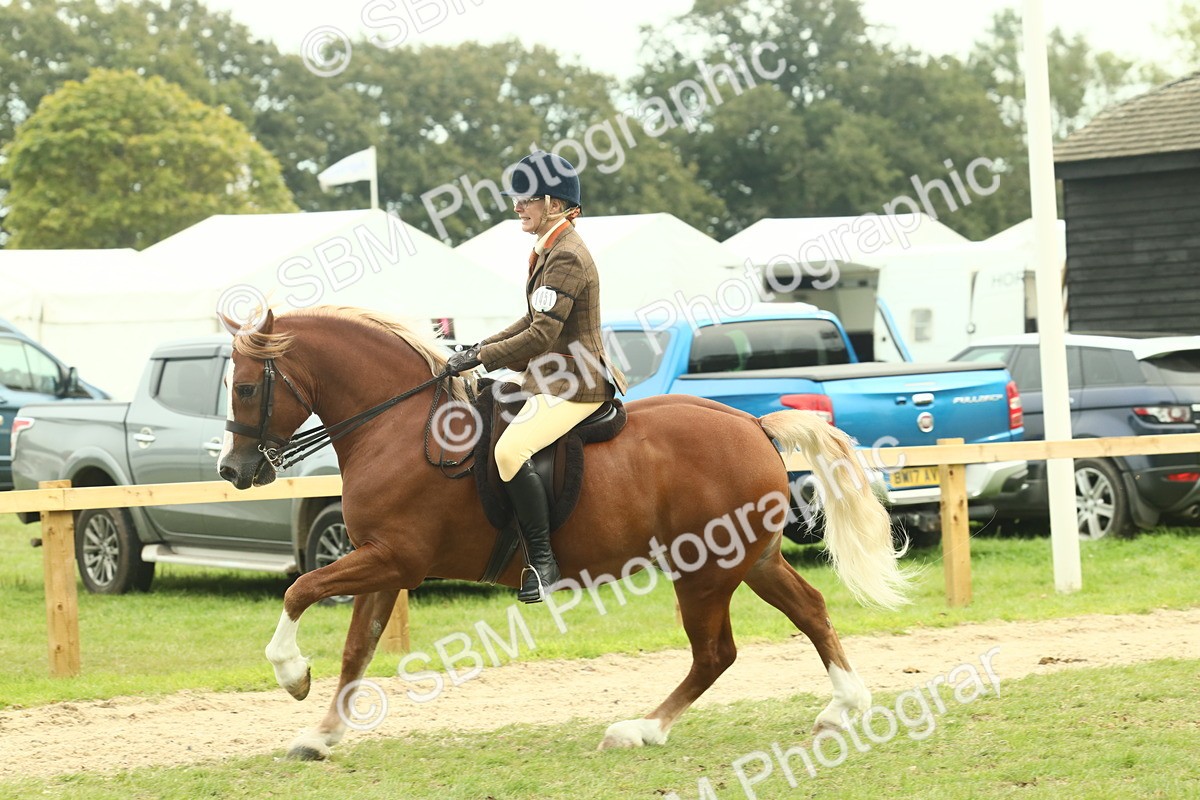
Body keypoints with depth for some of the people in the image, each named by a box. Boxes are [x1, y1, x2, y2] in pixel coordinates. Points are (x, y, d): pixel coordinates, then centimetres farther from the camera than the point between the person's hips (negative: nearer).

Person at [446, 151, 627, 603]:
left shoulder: (566, 258, -18)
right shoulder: (550, 251, 14)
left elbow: (541, 336, -23)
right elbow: (535, 321, 21)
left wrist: (481, 358, -19)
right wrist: (483, 347, 11)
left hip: (575, 384, -11)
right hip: (552, 379, 11)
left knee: (510, 450, -28)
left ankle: (542, 561, -24)